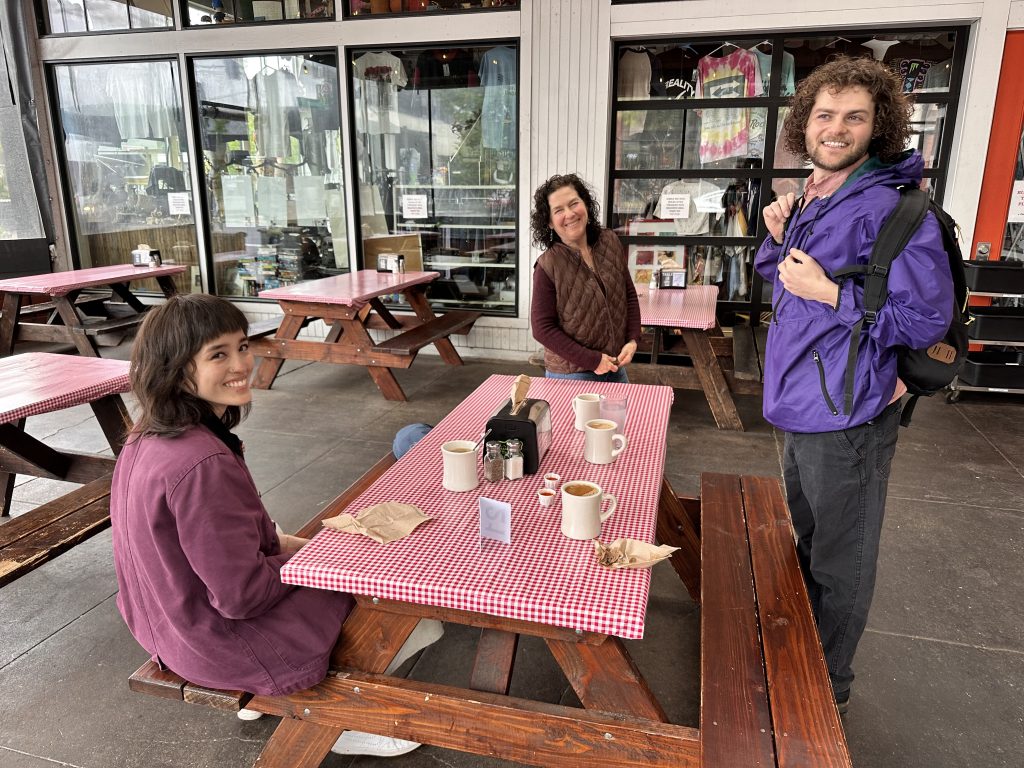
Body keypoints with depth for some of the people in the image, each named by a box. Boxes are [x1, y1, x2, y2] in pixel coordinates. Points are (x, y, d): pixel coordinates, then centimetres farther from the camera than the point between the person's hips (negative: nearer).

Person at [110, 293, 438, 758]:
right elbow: (241, 595, -27)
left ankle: (259, 694, 29)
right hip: (221, 641, -8)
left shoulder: (148, 439, -4)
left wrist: (282, 541, 3)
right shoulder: (202, 463, -33)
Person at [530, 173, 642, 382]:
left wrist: (633, 340, -6)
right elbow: (542, 327, -16)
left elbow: (629, 295, 7)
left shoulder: (610, 242, -2)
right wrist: (592, 360, -18)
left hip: (616, 366, 5)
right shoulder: (548, 266, -17)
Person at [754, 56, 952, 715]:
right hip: (799, 407, 9)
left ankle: (829, 689, 31)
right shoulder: (810, 201, 7)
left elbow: (928, 318, -18)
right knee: (808, 544, 25)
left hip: (847, 418, -9)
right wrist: (779, 236, 0)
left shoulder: (891, 207, -17)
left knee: (838, 565, 9)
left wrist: (830, 293, -22)